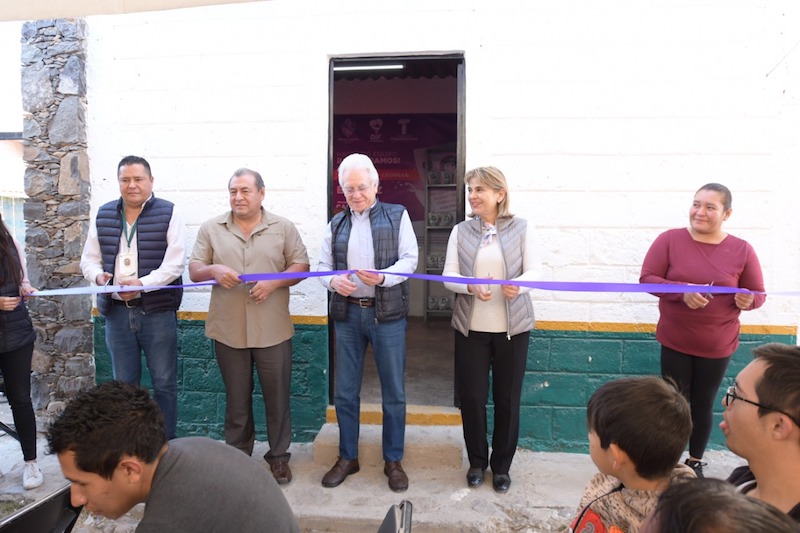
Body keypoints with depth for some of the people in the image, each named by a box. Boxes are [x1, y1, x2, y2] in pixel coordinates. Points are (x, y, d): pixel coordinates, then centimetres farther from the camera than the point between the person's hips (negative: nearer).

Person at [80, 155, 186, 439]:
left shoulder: (168, 214, -4)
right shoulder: (103, 215, 10)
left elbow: (176, 262, -12)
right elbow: (89, 259, 14)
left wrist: (144, 283, -24)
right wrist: (98, 275, -9)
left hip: (157, 311, -4)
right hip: (117, 311, 4)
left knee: (164, 382, 6)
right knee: (123, 383, 14)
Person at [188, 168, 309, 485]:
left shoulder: (283, 228, 2)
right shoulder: (211, 229, 6)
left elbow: (301, 265, 0)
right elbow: (194, 270, 6)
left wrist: (274, 282, -16)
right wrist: (213, 270, -16)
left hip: (272, 330, -1)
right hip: (228, 330, 1)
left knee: (277, 397, 8)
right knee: (236, 399, 14)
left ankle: (278, 456, 25)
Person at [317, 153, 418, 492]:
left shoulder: (397, 216, 4)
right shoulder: (336, 223, 12)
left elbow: (410, 259, -4)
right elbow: (322, 265, 10)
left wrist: (382, 277, -22)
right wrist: (333, 281, -13)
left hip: (387, 314, -3)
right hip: (347, 314, 3)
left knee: (394, 392, 6)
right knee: (344, 392, 10)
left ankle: (393, 461, 22)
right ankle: (347, 458, 28)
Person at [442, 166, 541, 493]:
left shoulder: (522, 229, 2)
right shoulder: (461, 231, 6)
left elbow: (534, 271, -5)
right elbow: (448, 275, 0)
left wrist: (518, 285, -27)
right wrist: (471, 287, -21)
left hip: (512, 326, -1)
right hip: (470, 326, 1)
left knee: (507, 398, 8)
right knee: (471, 395, 6)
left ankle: (502, 466, 27)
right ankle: (477, 461, 28)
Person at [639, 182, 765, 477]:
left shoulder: (742, 250, -5)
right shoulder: (669, 239, -8)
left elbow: (758, 294, 3)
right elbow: (647, 278, -10)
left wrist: (747, 300, -21)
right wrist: (682, 292, -25)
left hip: (718, 346, 1)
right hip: (675, 342, -1)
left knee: (703, 405, 14)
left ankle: (695, 462, 33)